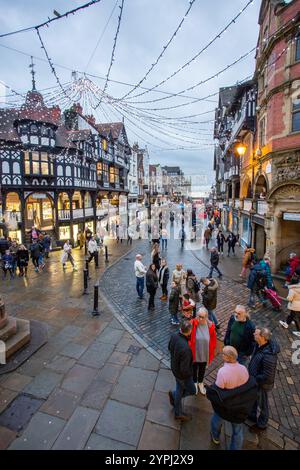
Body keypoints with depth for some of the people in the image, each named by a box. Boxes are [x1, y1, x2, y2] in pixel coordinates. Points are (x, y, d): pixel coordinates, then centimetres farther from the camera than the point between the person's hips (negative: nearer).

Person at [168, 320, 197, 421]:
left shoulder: (174, 336, -20)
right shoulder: (185, 349, -43)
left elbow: (170, 348, 2)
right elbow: (184, 369, -33)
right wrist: (190, 374, -12)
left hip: (174, 368, 7)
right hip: (183, 375, -7)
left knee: (179, 389, 28)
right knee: (192, 391, 22)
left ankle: (178, 413, 48)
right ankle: (173, 394, 37)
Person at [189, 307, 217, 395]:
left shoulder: (210, 326, -19)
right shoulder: (193, 324, -26)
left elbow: (213, 340, -4)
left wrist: (211, 353, 2)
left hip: (205, 353, 2)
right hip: (194, 353, -2)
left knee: (202, 369, 26)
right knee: (194, 368, 23)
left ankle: (200, 383, 54)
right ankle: (195, 383, 51)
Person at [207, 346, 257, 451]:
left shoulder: (223, 371, -37)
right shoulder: (243, 369, -21)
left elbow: (217, 393, -28)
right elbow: (251, 386, -4)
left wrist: (208, 391, -8)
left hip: (225, 405, -2)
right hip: (239, 405, 2)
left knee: (217, 419, 31)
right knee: (237, 429, 27)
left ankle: (215, 438, 57)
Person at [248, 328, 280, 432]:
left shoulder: (268, 356, -41)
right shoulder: (259, 345, -15)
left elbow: (267, 376, -31)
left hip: (262, 384, -7)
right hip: (255, 379, 8)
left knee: (262, 404, 20)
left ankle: (261, 424, 46)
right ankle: (253, 416, 56)